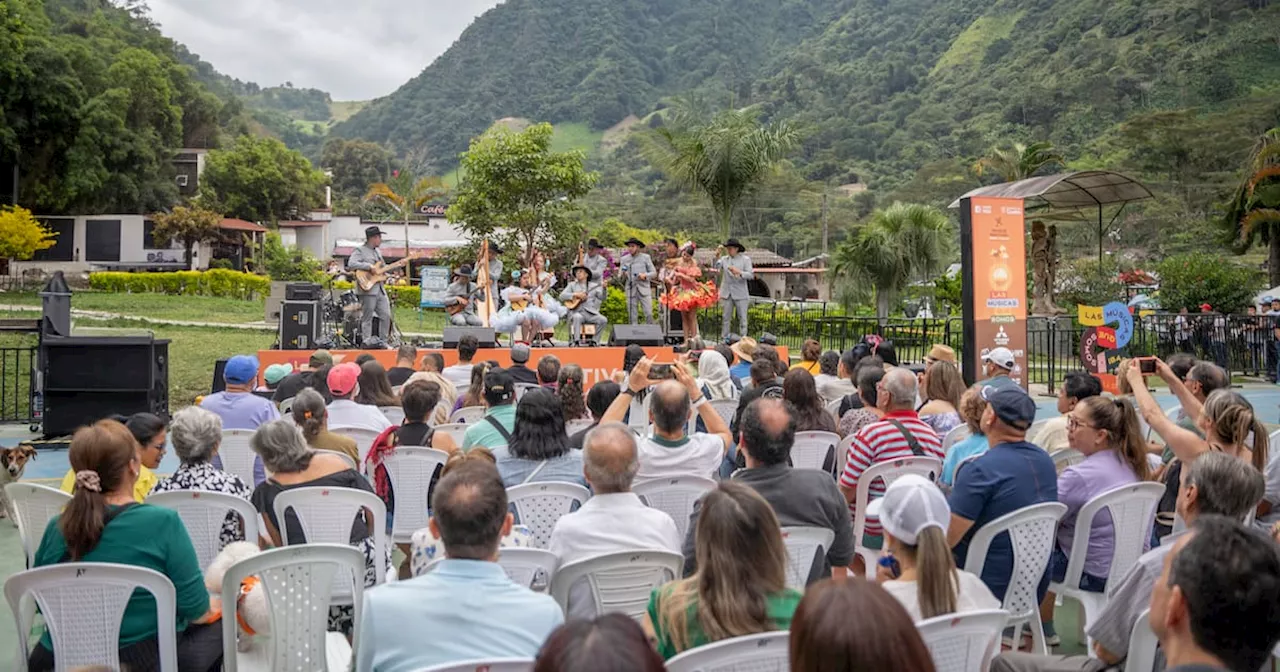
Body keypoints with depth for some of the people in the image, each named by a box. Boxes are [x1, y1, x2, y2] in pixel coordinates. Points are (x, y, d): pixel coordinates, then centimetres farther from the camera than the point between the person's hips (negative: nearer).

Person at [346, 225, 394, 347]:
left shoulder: (377, 252, 20)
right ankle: (367, 342, 4)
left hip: (380, 289, 8)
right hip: (367, 289, -8)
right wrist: (369, 266, -22)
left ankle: (382, 341, 15)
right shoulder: (360, 251, -7)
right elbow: (351, 264, -22)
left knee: (386, 315, 6)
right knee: (367, 318, -2)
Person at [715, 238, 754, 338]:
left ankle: (743, 339, 6)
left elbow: (751, 275, -8)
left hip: (741, 294, -2)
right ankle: (724, 339, 11)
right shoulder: (724, 259, 8)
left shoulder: (745, 259, 1)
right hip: (727, 294, 2)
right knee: (726, 318, 6)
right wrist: (717, 256, -22)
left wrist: (739, 272, -23)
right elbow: (716, 268, -9)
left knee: (742, 318, 1)